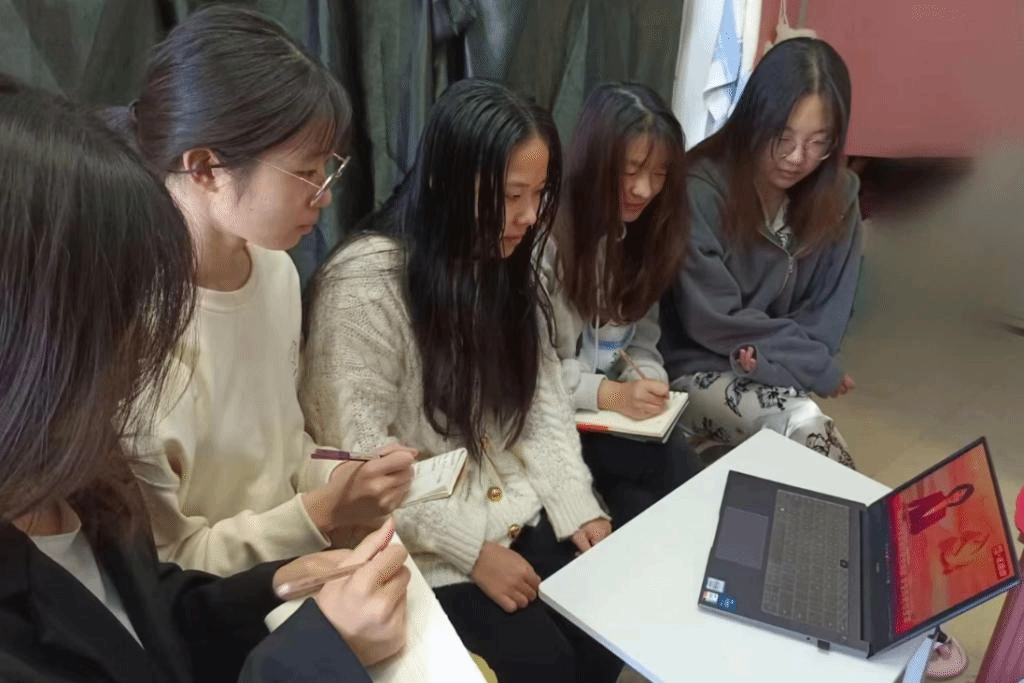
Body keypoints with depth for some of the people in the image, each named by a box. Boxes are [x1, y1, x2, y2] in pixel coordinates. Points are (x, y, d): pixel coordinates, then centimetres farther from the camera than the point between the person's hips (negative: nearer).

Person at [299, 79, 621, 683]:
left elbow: (545, 394, 6)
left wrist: (576, 504, -5)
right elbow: (361, 459, -21)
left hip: (522, 511, 6)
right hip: (427, 546, -6)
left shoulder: (507, 264, 3)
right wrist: (473, 548, -18)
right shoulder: (364, 282, -20)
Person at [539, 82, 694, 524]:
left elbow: (642, 335, 10)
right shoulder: (544, 236, -17)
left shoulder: (643, 231, 6)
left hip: (620, 407, 6)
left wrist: (647, 379, -10)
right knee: (671, 468, -23)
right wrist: (607, 393, -23)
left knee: (675, 467, -21)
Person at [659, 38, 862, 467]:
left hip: (777, 375, 5)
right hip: (697, 369, -4)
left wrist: (773, 355, -18)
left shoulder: (838, 196, 0)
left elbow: (828, 315, 3)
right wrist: (820, 368, -11)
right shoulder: (702, 190, -17)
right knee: (805, 426, -29)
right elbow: (713, 320, -16)